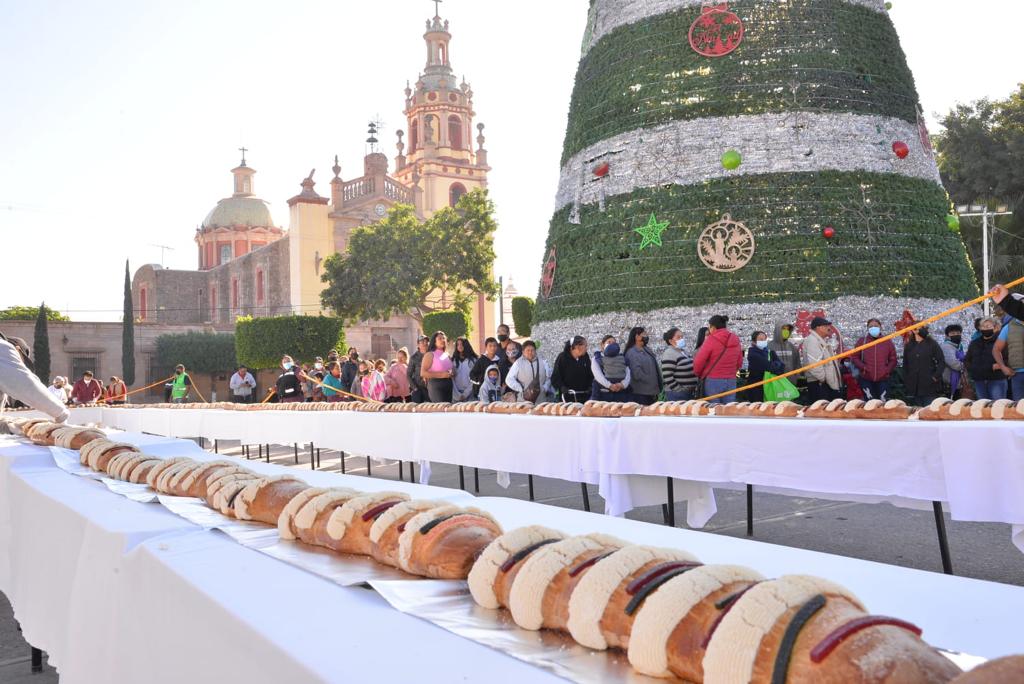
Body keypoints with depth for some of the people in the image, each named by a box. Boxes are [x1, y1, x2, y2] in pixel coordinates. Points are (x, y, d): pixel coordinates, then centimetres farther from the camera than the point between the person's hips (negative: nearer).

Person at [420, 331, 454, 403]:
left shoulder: (447, 356, 17)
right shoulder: (430, 355, -1)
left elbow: (453, 369, 32)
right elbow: (422, 373, -11)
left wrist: (451, 373, 6)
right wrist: (441, 375, -17)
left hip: (448, 386, 7)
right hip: (435, 386, -7)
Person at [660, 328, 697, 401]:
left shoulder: (683, 351, 16)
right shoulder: (669, 354, -11)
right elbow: (667, 378, -18)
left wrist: (695, 387, 14)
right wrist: (680, 390, -17)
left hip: (690, 392, 9)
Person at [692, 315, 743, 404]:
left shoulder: (711, 340, -10)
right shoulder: (735, 340, 8)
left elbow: (698, 362, -10)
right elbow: (739, 362, 15)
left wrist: (698, 374, 7)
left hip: (713, 380, -5)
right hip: (731, 381, 5)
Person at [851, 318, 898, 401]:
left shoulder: (888, 342, 7)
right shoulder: (862, 341, 5)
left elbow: (893, 359, 10)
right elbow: (855, 357, 6)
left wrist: (887, 370, -4)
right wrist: (863, 367, -8)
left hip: (883, 379, 1)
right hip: (866, 379, -1)